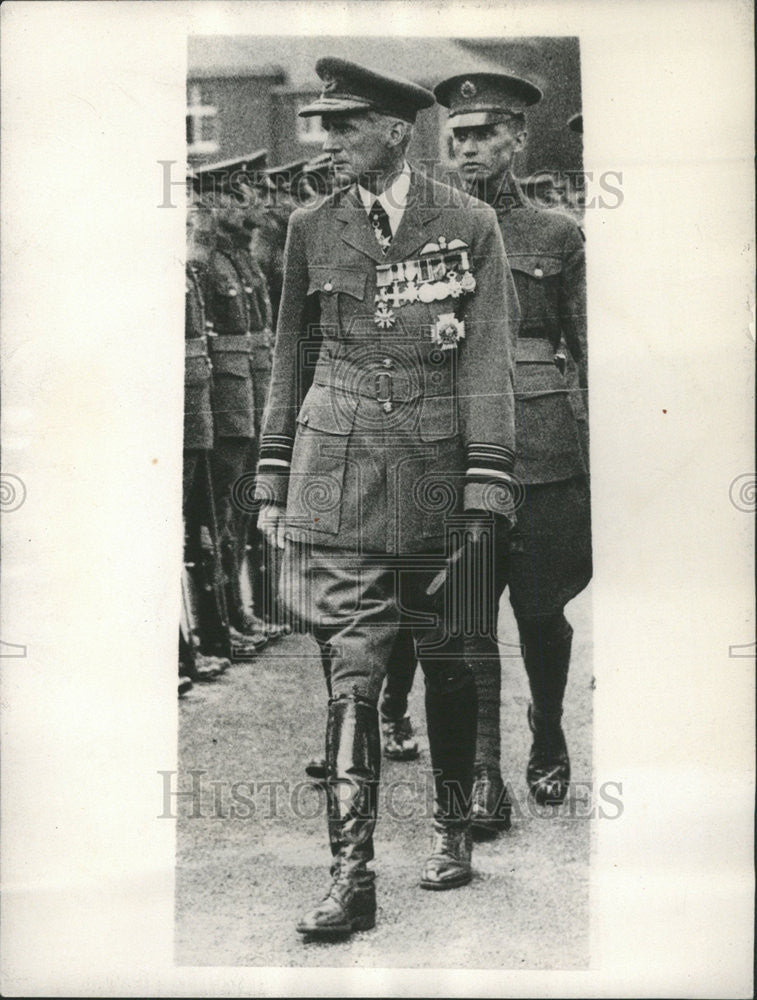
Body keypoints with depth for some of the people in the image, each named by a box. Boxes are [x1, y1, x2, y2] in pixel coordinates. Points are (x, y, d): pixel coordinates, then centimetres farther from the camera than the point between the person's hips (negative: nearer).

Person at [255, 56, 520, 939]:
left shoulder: (469, 225, 1)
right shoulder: (311, 229, 8)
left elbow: (488, 361, -3)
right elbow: (291, 360, 13)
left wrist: (486, 493, -10)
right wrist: (273, 483, 10)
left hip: (437, 472, -1)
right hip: (338, 476, 1)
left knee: (448, 665, 11)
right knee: (350, 674, -4)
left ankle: (454, 830, 32)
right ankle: (351, 877, 2)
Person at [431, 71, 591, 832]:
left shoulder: (556, 235, 6)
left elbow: (589, 348, 7)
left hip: (541, 440, 0)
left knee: (540, 608, 8)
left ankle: (549, 744, 32)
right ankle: (483, 776, 4)